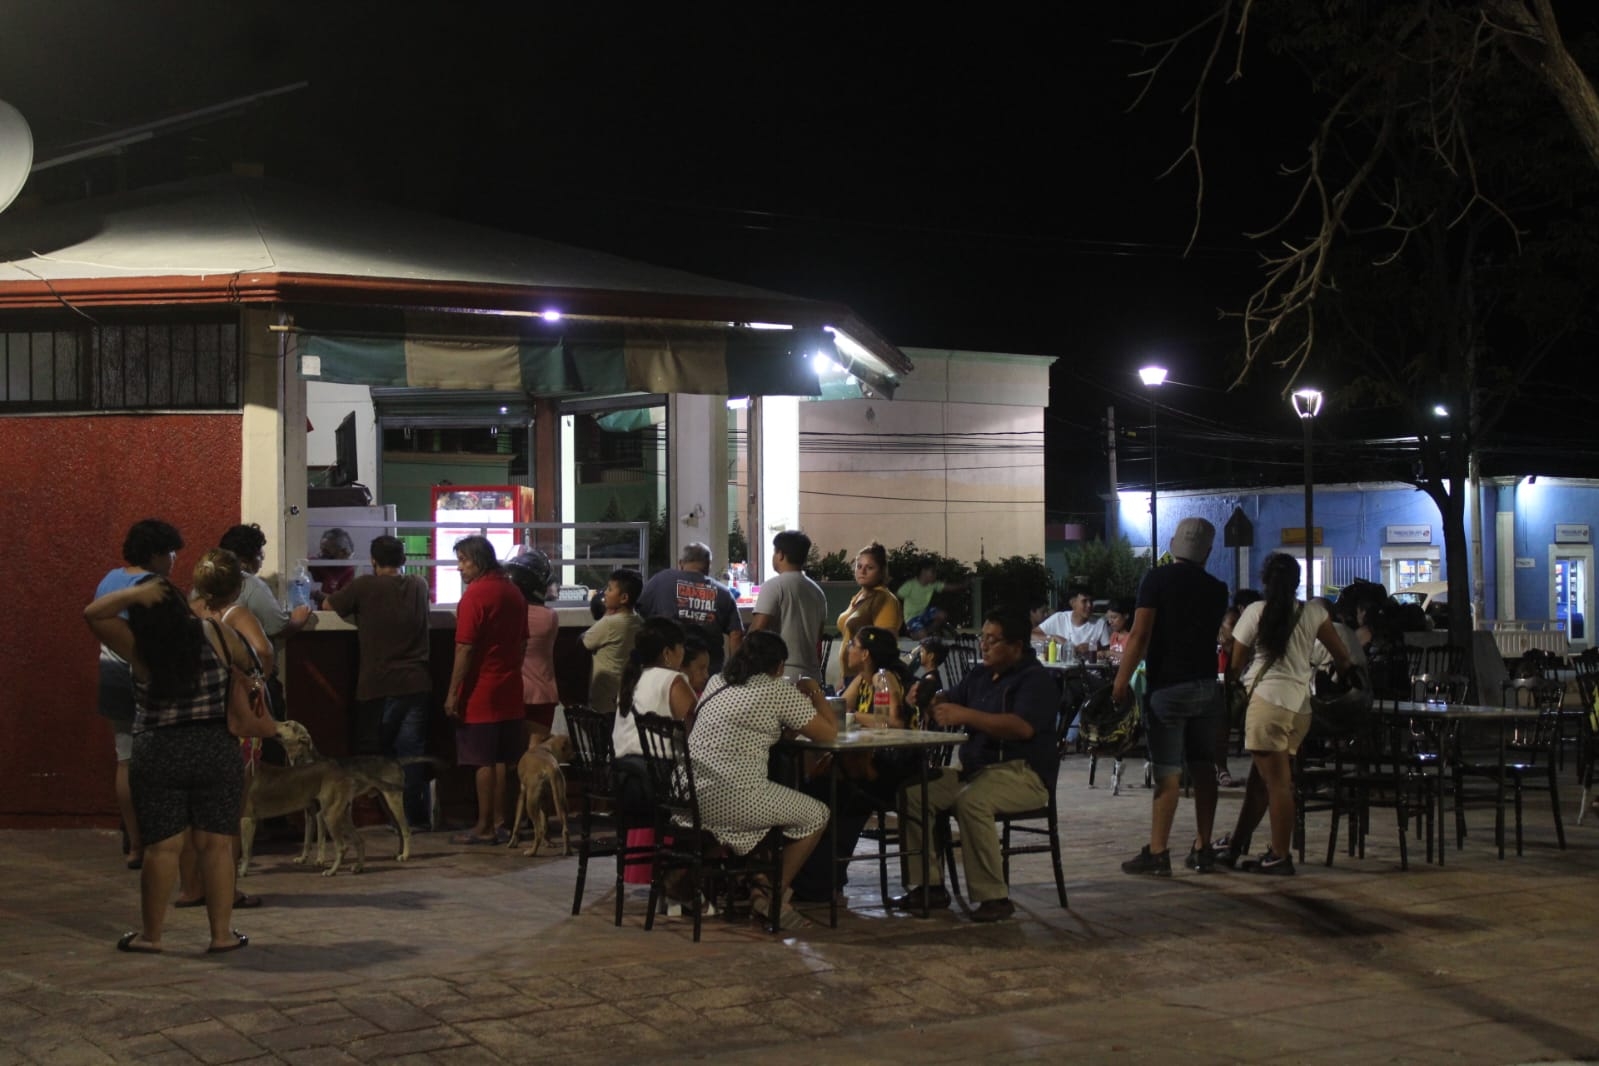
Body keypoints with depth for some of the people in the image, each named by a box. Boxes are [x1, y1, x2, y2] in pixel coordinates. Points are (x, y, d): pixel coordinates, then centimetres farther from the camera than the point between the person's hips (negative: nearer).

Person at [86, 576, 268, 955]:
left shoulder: (138, 647, -8)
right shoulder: (217, 635, -4)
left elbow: (93, 614, -1)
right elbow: (247, 663, 13)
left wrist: (133, 594, -8)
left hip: (158, 756, -1)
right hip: (217, 752, 1)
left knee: (162, 847, 4)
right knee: (216, 844, 5)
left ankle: (150, 934, 13)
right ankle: (222, 933, 8)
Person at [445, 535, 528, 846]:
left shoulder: (475, 594, -14)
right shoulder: (513, 592, 10)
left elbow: (465, 649, -17)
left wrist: (453, 693, -14)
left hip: (481, 692, -7)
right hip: (510, 691, 7)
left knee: (484, 762, -3)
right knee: (503, 760, 10)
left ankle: (485, 828, 1)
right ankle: (500, 823, 14)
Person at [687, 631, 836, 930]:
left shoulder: (717, 683, 16)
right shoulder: (779, 692, -6)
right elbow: (829, 733, 1)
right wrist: (815, 692, 16)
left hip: (691, 795, 8)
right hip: (728, 800, -8)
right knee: (817, 815, 10)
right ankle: (773, 897, 16)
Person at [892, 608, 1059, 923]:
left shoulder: (1034, 678, -10)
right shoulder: (980, 674, 17)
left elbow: (1023, 727, -26)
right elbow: (949, 701, 21)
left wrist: (965, 715, -32)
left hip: (1023, 772, -8)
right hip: (974, 768, 9)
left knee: (971, 801, -36)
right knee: (913, 794, -6)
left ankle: (994, 897, -29)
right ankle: (929, 885, 0)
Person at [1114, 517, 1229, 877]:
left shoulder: (1157, 580, -7)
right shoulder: (1216, 589, 7)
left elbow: (1140, 635, -13)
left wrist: (1121, 681, -11)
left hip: (1168, 687, -4)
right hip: (1206, 685, 5)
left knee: (1167, 773, -4)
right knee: (1204, 769, 9)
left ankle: (1157, 853, -2)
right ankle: (1202, 850, 13)